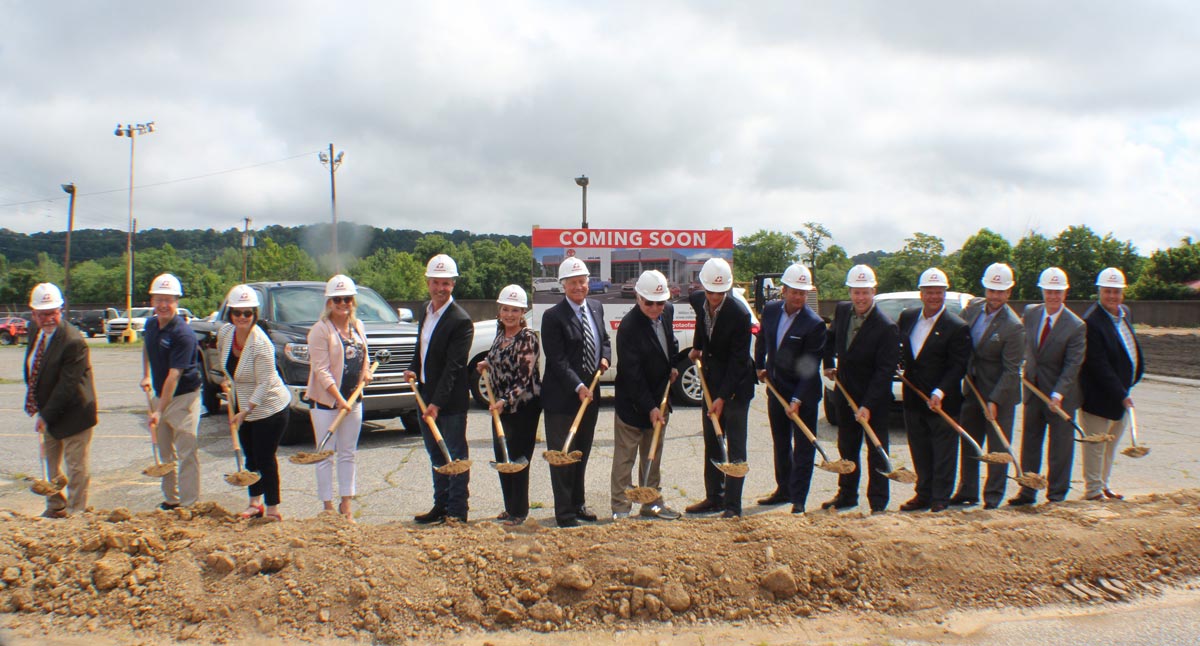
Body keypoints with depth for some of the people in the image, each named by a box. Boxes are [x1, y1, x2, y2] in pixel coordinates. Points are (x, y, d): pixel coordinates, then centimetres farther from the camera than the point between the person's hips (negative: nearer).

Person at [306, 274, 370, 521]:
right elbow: (321, 370, -16)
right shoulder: (320, 330, -11)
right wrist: (339, 399, -21)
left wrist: (365, 371, 1)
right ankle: (327, 505, 9)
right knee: (326, 456, 2)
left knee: (348, 454, 10)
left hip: (353, 399, 6)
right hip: (325, 400, -6)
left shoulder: (358, 326, 9)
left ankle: (346, 503, 18)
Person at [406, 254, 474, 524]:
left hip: (450, 401, -8)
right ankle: (441, 506, 28)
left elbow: (453, 366, -21)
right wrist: (413, 369, 1)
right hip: (426, 396, 8)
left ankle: (457, 512, 11)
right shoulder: (425, 311, 9)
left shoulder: (460, 320, -17)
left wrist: (437, 403, -25)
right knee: (436, 456, 17)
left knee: (455, 456, 2)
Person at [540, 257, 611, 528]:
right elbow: (557, 360, -17)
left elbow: (604, 339, 20)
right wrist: (578, 387, -23)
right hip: (562, 398, -7)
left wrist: (605, 357, -1)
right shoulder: (553, 317, -14)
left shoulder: (596, 307, 8)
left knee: (582, 455, 17)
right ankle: (565, 513, 11)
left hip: (589, 394, 7)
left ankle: (578, 504, 30)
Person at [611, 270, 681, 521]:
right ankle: (620, 509, 12)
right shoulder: (629, 326, -24)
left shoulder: (668, 311, -2)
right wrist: (649, 408, -23)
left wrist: (673, 365, 6)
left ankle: (652, 503, 29)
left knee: (653, 456, 18)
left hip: (659, 397, 7)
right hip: (632, 403, -7)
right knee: (625, 458, 3)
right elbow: (633, 375, -24)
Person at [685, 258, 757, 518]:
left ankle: (732, 505, 4)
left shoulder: (739, 313, -23)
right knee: (711, 444, 13)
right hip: (711, 381, 7)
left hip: (736, 385, -6)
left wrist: (723, 397, -23)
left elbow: (738, 360, -21)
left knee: (735, 447, -2)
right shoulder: (697, 300, -6)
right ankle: (714, 497, 23)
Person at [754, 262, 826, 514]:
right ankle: (784, 489, 33)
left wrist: (797, 400, -23)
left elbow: (810, 368, -19)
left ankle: (798, 500, 6)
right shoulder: (770, 310, -2)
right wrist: (760, 366, 18)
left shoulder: (814, 324, -19)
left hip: (804, 394, -6)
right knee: (780, 443, 18)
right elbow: (762, 340, 19)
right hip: (776, 389, 6)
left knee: (803, 447, 1)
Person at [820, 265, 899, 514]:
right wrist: (829, 364, 11)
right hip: (845, 393, 6)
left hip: (874, 400, -6)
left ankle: (878, 503, 13)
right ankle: (847, 494, 29)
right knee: (847, 447, 16)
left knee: (877, 452, 4)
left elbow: (884, 371, -22)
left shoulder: (887, 327, -20)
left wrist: (867, 405, -26)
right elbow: (831, 338, 22)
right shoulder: (841, 310, -1)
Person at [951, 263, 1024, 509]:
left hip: (1000, 394, -6)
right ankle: (967, 492, 25)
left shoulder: (1013, 327, -19)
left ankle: (993, 496, 15)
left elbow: (1011, 370, -18)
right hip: (972, 389, 6)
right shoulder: (973, 306, -1)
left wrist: (994, 401, -22)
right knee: (968, 444, 14)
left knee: (997, 447, 4)